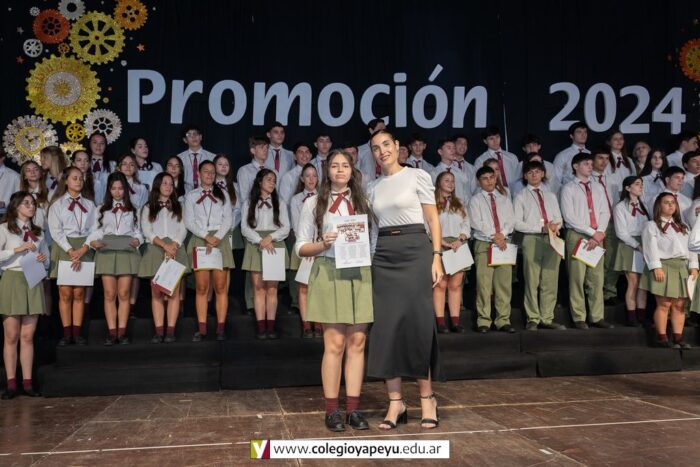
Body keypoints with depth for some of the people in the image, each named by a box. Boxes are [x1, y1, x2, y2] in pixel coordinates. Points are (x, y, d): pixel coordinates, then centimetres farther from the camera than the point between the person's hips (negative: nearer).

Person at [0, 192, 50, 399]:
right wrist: (17, 249, -14)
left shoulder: (38, 232, 16)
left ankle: (27, 382, 6)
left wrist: (43, 258, -1)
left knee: (28, 336, 3)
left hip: (33, 283, 4)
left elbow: (47, 262, 19)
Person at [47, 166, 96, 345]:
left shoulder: (89, 204, 12)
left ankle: (77, 333, 5)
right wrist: (71, 251, -15)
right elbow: (55, 231, -4)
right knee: (65, 293, -3)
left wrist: (83, 250, -11)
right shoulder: (57, 204, 5)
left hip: (84, 249, 2)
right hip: (64, 248, -2)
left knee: (79, 293, 1)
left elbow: (94, 229, 4)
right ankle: (66, 333, 1)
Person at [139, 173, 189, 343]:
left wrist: (174, 245, -10)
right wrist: (164, 245, -14)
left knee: (174, 292, -6)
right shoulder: (148, 208, 14)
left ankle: (170, 331, -7)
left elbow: (183, 229, 8)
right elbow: (147, 231, 1)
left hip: (176, 250, 1)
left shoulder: (178, 206, 18)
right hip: (155, 250, -1)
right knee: (156, 293, -4)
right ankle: (159, 331, -5)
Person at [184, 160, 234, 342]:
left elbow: (228, 219, 4)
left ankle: (221, 328, -3)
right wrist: (207, 237, -12)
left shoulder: (222, 194, 13)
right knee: (201, 287, -4)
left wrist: (217, 238, -10)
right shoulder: (191, 196, 11)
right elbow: (189, 222, 2)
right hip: (200, 240, 0)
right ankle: (201, 329, -2)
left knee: (221, 286, -4)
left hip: (220, 240, 0)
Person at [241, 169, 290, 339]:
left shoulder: (279, 203, 14)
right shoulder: (249, 203, 10)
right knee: (258, 287, -5)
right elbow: (245, 228, 1)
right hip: (255, 247, -1)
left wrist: (270, 237, -10)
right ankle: (261, 327, -6)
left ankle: (271, 326, -3)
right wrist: (260, 240, -13)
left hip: (275, 246, 1)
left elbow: (286, 228, 6)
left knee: (272, 287, -3)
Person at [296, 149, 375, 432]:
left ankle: (353, 408, 10)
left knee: (357, 341, 3)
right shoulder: (313, 203, 6)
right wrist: (323, 244, -14)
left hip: (360, 273, 3)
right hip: (329, 273, -3)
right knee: (335, 343, -4)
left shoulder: (362, 201, 13)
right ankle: (332, 410, 6)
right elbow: (301, 247, 4)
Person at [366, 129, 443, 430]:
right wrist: (367, 260, 7)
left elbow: (433, 220, 0)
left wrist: (436, 258, -9)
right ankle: (395, 402, 8)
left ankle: (427, 397, 11)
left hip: (415, 252, -4)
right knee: (386, 326, 0)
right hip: (383, 257, 4)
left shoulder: (418, 177, 2)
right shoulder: (373, 187, 14)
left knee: (418, 323, -4)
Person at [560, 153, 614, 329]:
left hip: (597, 237, 5)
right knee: (577, 278, -2)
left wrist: (600, 232, -7)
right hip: (577, 236, -5)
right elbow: (569, 217, -10)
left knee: (597, 278, 5)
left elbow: (605, 212, 10)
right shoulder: (568, 189, -1)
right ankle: (579, 318, 4)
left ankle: (597, 317, 10)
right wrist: (592, 232, -13)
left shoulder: (598, 188, 15)